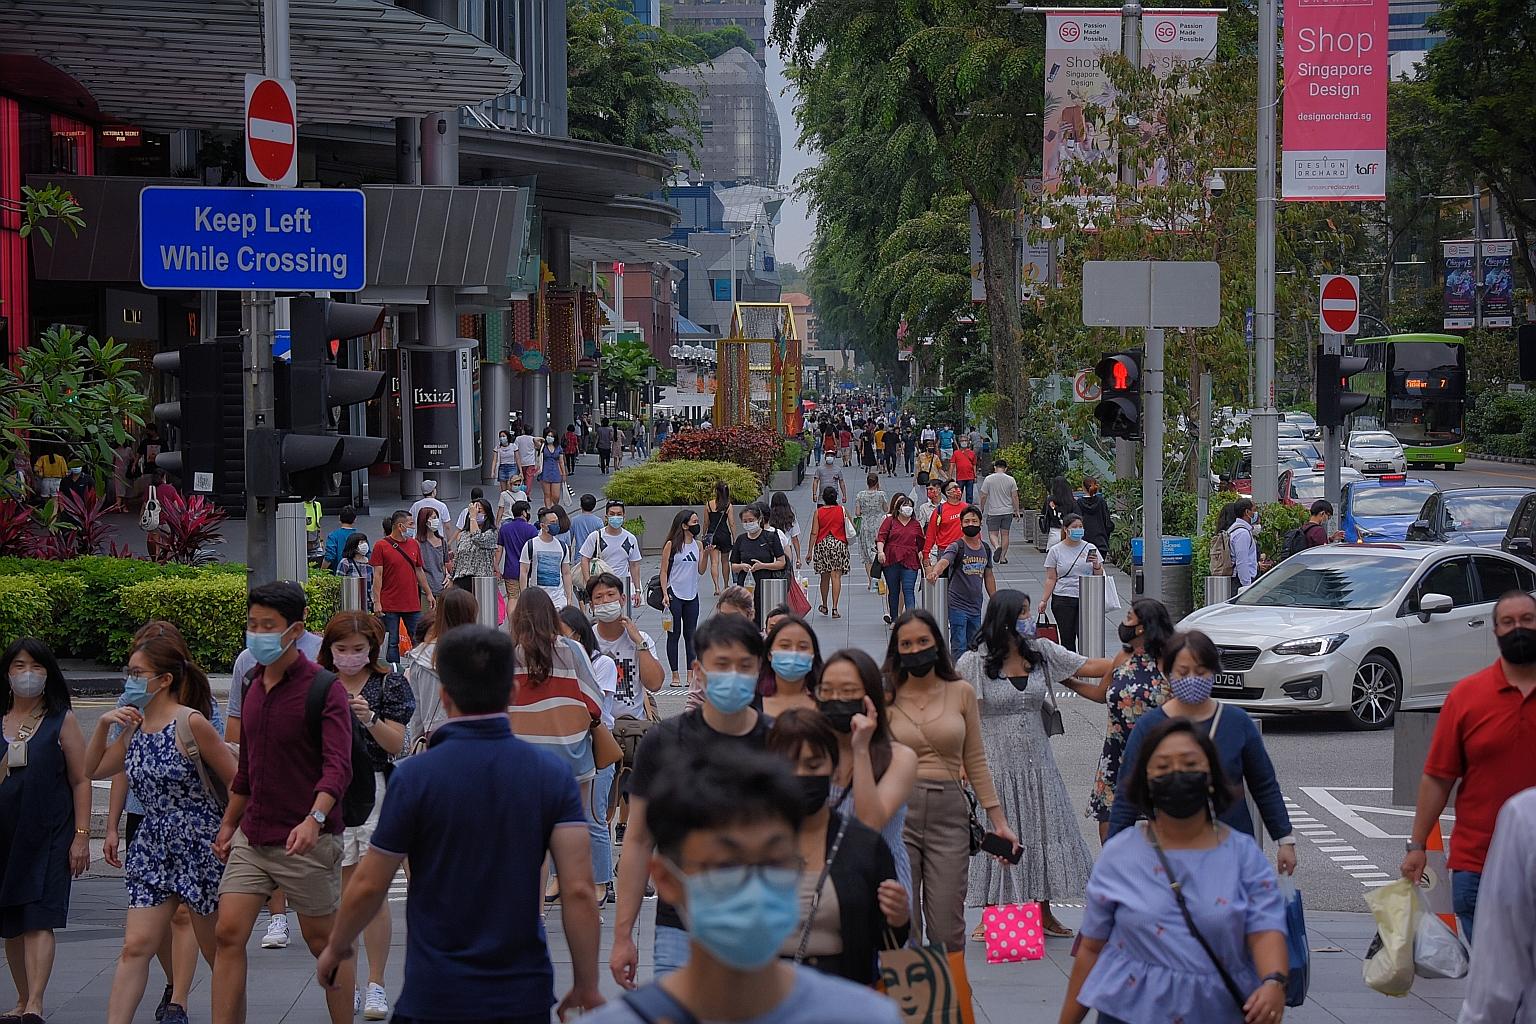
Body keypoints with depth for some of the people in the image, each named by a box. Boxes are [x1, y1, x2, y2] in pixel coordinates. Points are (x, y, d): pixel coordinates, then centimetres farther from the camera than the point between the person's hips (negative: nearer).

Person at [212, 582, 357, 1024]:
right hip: (252, 836, 6)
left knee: (325, 942, 5)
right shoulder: (250, 684, 10)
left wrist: (315, 818, -38)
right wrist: (229, 823, 24)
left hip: (307, 839, -6)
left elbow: (338, 765, -23)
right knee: (228, 934, -4)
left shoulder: (324, 688, -12)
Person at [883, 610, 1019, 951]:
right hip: (898, 811, -1)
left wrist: (998, 821, 9)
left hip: (949, 811, 1)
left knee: (947, 932, -4)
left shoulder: (961, 693, 8)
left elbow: (976, 762, 12)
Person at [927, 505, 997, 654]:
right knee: (959, 648, -11)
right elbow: (944, 561, -29)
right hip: (957, 605, -6)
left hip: (976, 607, 6)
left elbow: (988, 577, 20)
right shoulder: (956, 547, -9)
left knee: (973, 647, 11)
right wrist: (935, 571, -52)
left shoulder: (985, 549, 10)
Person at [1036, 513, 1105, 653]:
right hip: (1063, 599, 0)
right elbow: (1051, 579, 5)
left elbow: (1099, 576, 10)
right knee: (1067, 639, 1)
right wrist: (1044, 600, -2)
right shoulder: (1056, 551, 5)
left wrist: (1096, 565, -11)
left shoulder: (1090, 549, 8)